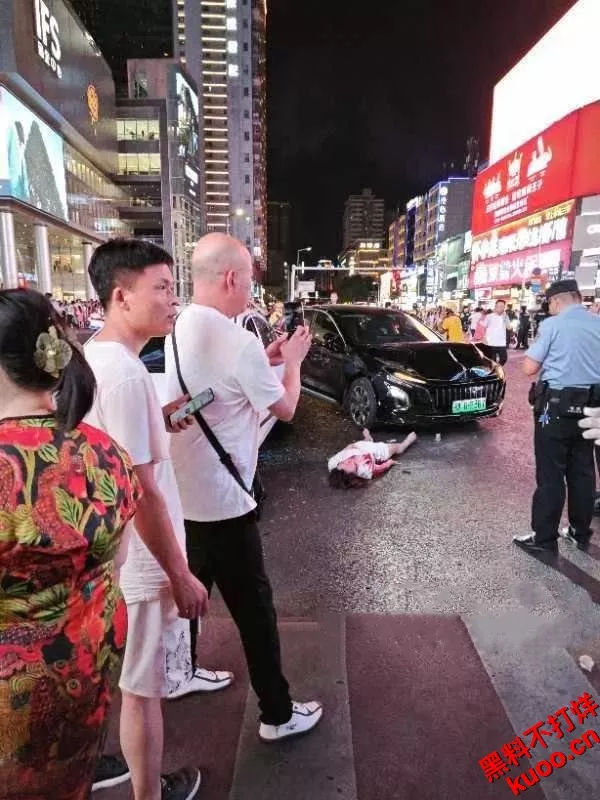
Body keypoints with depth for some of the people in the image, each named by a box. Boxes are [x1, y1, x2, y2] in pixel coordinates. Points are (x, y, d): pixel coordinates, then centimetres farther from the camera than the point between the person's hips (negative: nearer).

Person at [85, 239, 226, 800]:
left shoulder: (91, 356, 3)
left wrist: (159, 419, 7)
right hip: (142, 563, -9)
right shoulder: (126, 374, -27)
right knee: (142, 688, 13)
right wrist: (180, 576, -17)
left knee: (118, 676, 28)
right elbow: (142, 492, -25)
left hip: (108, 552, 9)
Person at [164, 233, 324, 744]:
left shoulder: (180, 330, 3)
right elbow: (285, 409, -10)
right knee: (254, 607, 7)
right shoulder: (239, 342, -23)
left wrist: (265, 360, 12)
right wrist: (292, 361, 5)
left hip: (183, 492, 9)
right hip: (222, 500, -9)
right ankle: (278, 714, 25)